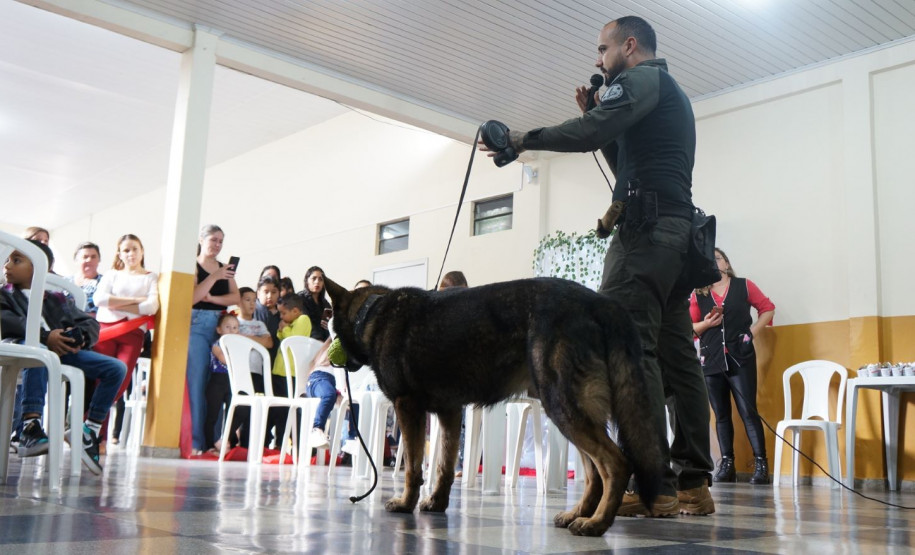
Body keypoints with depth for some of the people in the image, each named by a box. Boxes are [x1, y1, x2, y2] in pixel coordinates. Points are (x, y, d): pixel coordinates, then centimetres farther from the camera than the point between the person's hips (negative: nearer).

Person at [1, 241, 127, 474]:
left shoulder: (58, 300, 25)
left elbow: (91, 323, 15)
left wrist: (79, 336, -10)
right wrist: (45, 335, -20)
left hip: (63, 350, 4)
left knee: (117, 368, -12)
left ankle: (90, 431, -9)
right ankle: (30, 428, -49)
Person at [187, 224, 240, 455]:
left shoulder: (225, 269, 17)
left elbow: (235, 298, 7)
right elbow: (191, 298, -10)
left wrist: (211, 298, -7)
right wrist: (214, 277, -15)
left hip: (221, 326, 4)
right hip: (197, 325, -4)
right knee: (197, 383, -9)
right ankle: (195, 442, -8)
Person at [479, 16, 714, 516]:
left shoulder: (642, 78, 1)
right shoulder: (671, 93, 31)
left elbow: (590, 133, -15)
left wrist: (523, 140, -7)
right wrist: (598, 118, 25)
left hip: (647, 225, -10)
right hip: (678, 230, 10)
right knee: (676, 353, 5)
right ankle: (693, 483, 5)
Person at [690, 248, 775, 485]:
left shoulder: (744, 286, 6)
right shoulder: (698, 294, 9)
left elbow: (767, 308, 10)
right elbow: (691, 327, 10)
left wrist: (753, 331, 0)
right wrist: (706, 323, -10)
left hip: (740, 358, -2)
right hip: (711, 361, 3)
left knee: (748, 411, -7)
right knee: (721, 414, 7)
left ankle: (761, 464, -4)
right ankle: (727, 465, 11)